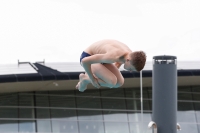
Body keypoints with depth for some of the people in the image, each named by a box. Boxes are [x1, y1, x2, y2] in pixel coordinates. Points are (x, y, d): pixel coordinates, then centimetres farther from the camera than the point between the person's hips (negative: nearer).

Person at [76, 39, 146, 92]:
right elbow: (85, 61, -38)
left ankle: (89, 75, 13)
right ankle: (85, 78, -1)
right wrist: (92, 79, -24)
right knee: (112, 81, -25)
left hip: (99, 56, 8)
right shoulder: (112, 57, -42)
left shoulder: (131, 55, -15)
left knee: (119, 82, -5)